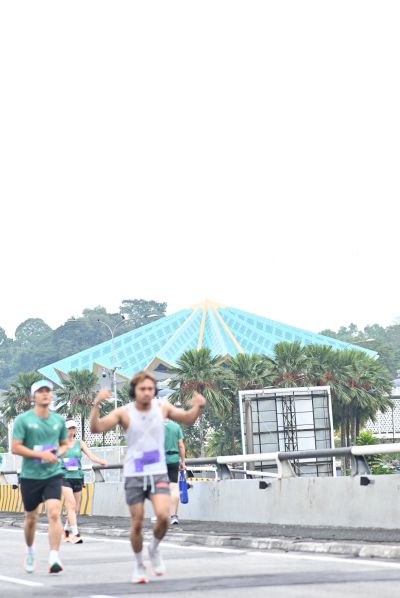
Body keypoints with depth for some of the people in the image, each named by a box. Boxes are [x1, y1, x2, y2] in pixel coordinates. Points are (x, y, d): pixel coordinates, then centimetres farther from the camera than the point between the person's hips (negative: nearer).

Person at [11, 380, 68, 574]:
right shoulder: (23, 419, -6)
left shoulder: (58, 420, 6)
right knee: (31, 518, 12)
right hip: (30, 476, -1)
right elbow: (15, 447, -10)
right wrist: (40, 454, -18)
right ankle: (30, 550, 38)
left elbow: (64, 444, 19)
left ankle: (54, 558, -18)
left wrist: (58, 453, -4)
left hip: (53, 474, 1)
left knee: (54, 514, -16)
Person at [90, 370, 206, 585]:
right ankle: (138, 565, 22)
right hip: (134, 475, -1)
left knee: (163, 516, -17)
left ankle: (155, 548, 12)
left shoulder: (162, 407, -1)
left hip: (158, 473, 1)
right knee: (137, 523, 2)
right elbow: (96, 428, -17)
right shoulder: (124, 412, -9)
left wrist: (198, 407, -6)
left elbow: (187, 418, 14)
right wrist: (96, 405, -32)